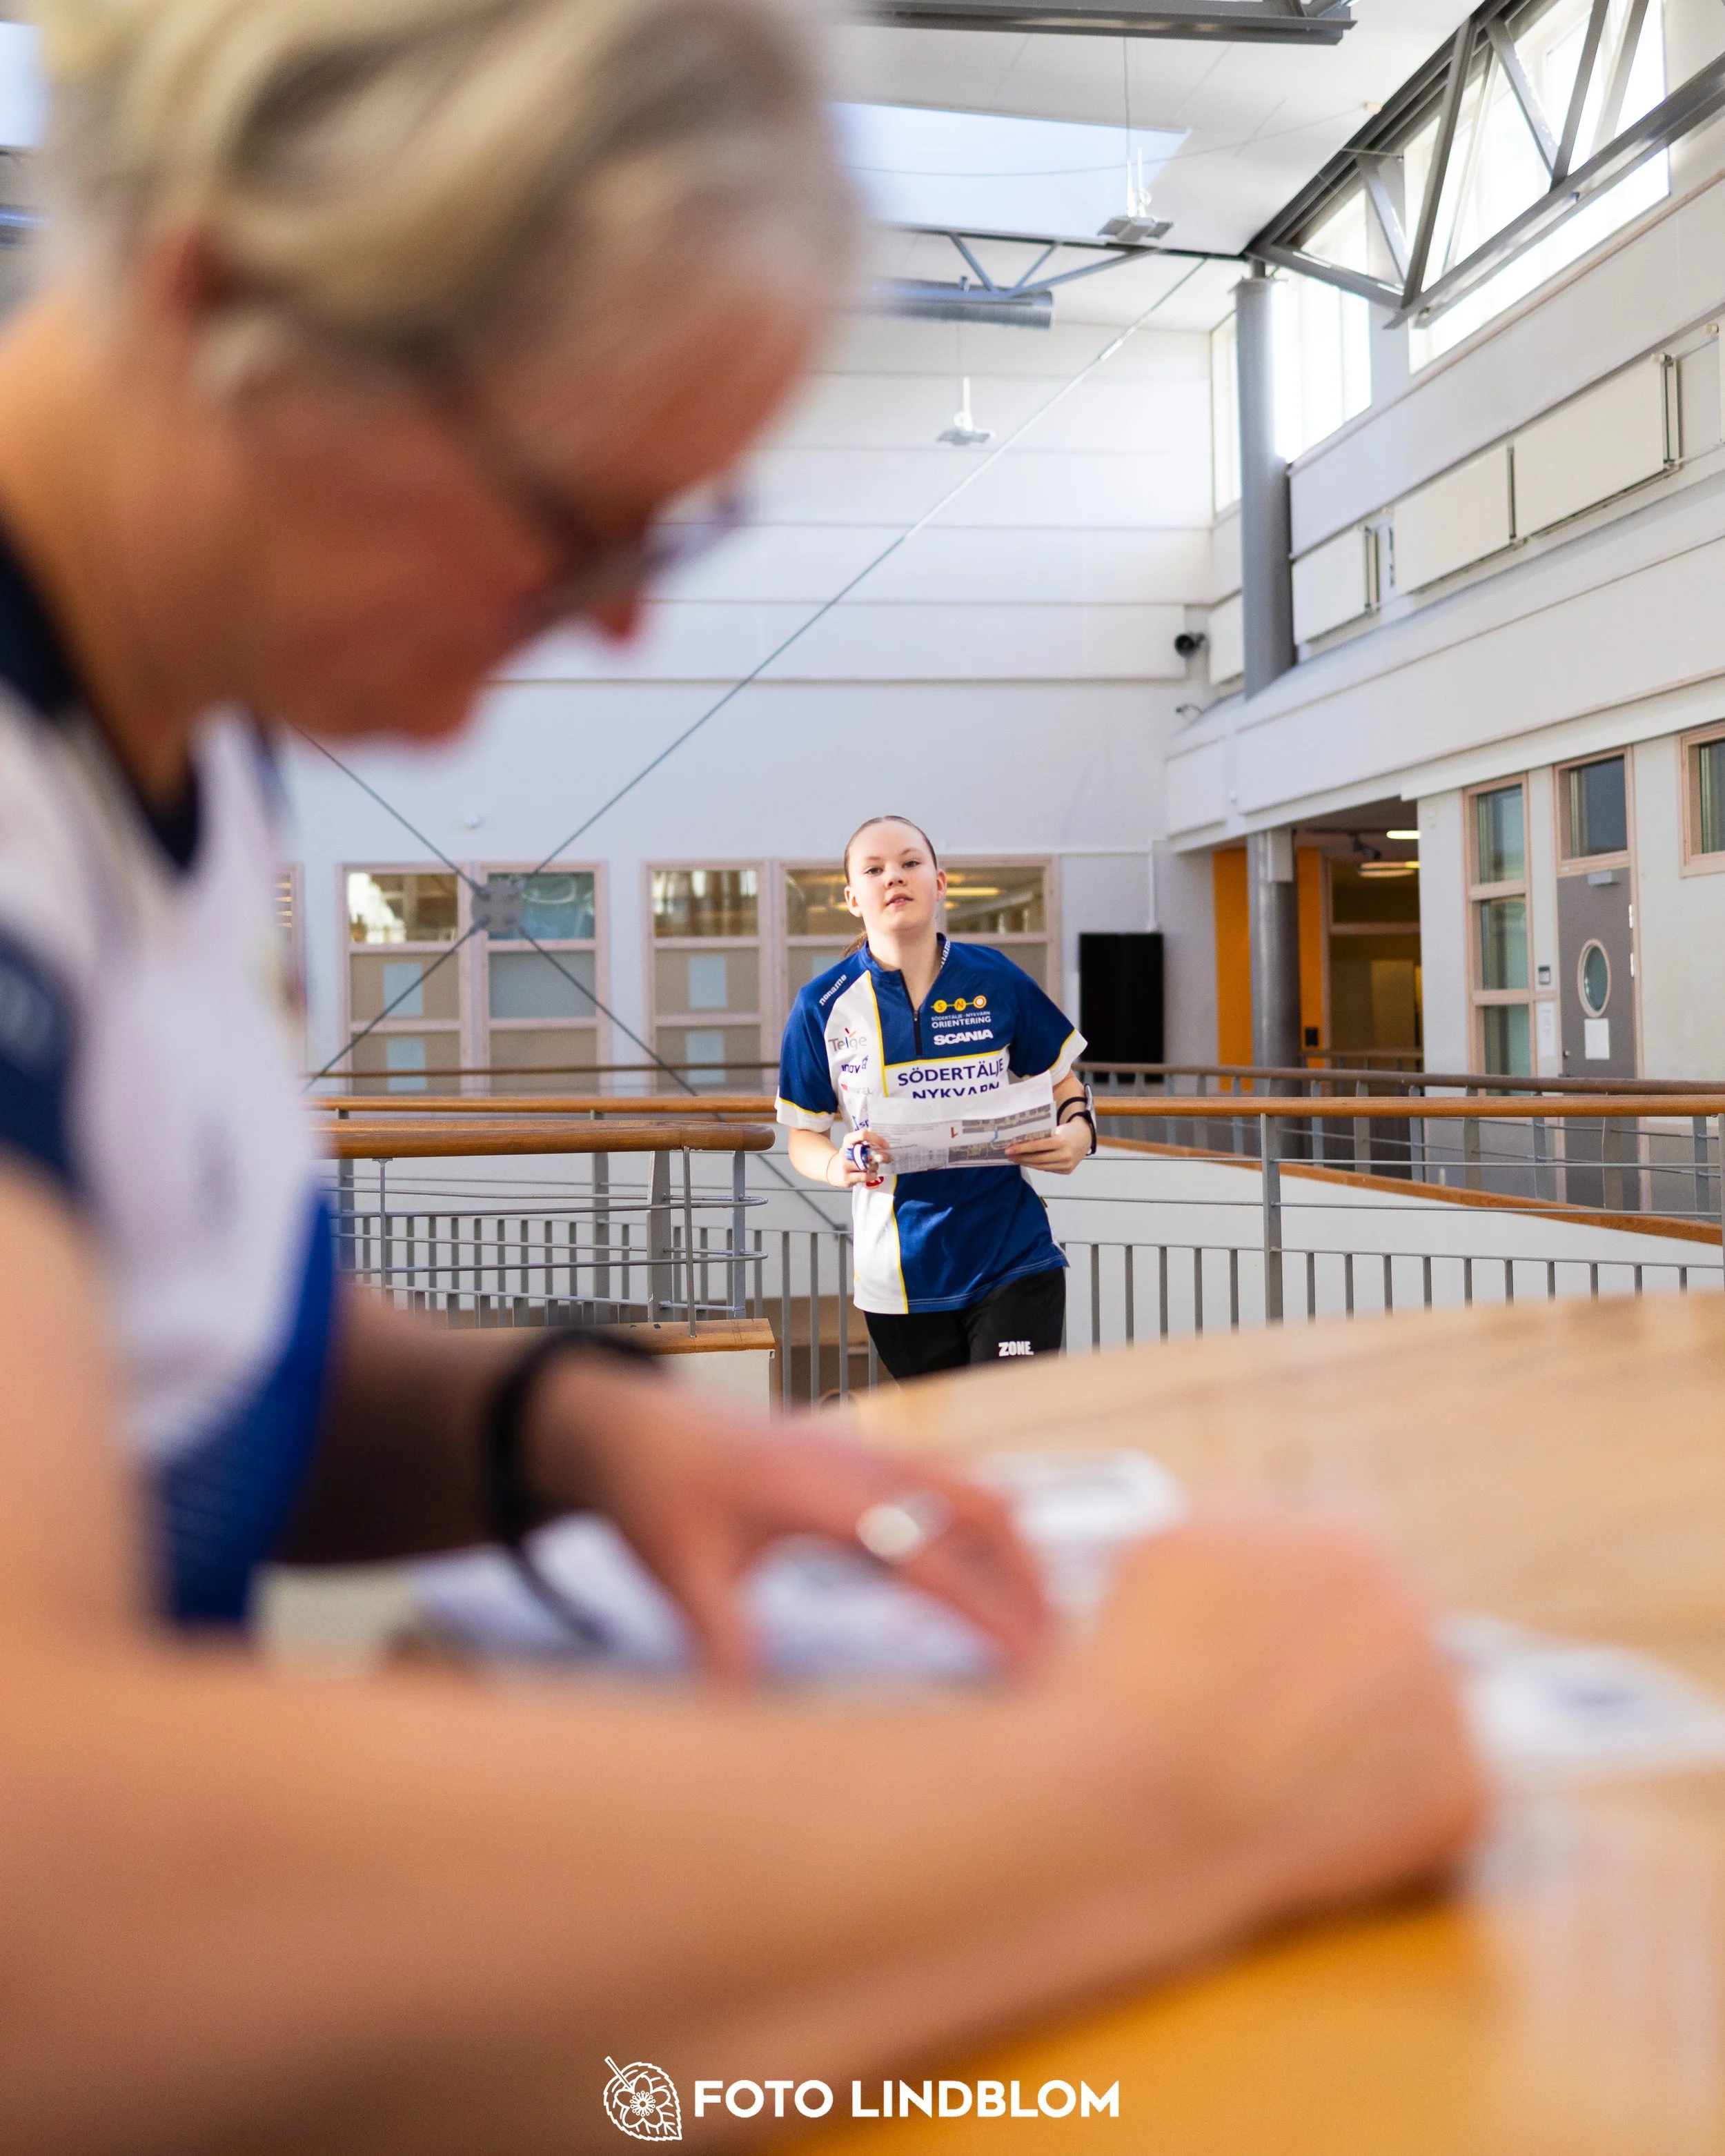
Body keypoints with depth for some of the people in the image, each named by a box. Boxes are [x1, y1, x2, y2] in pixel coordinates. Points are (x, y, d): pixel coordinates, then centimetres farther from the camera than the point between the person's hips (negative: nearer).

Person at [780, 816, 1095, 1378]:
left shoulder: (994, 980, -1)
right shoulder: (823, 1006, -1)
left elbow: (1063, 1081, 10)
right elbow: (803, 1136, 5)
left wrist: (1076, 1134, -13)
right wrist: (838, 1166, -18)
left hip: (1012, 1258, -1)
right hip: (899, 1274, 1)